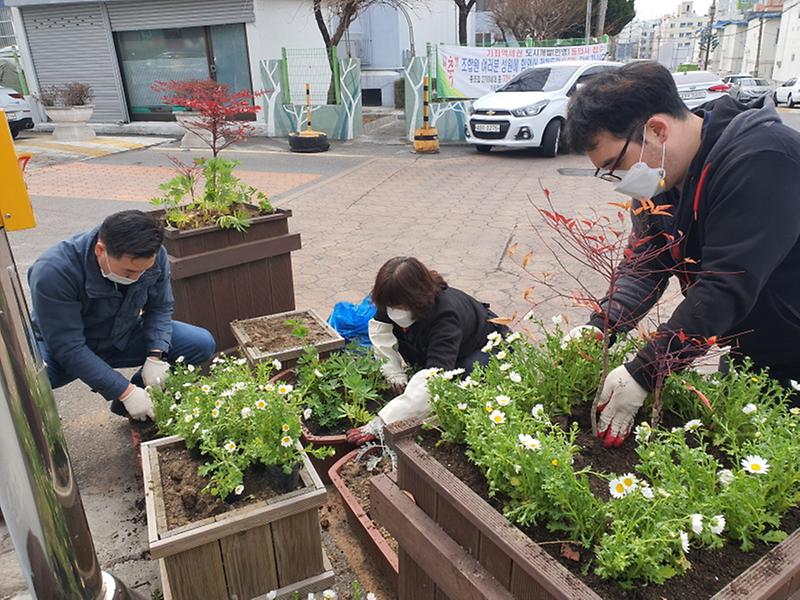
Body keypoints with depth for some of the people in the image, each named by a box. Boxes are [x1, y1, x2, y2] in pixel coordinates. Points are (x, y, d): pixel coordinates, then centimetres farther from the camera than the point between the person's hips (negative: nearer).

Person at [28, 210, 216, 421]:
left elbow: (160, 307, -6)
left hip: (124, 337, 4)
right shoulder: (53, 272, -34)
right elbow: (69, 348, -32)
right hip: (62, 348, -4)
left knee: (202, 344, -14)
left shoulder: (154, 255, -21)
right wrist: (125, 391, -33)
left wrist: (155, 356, -22)